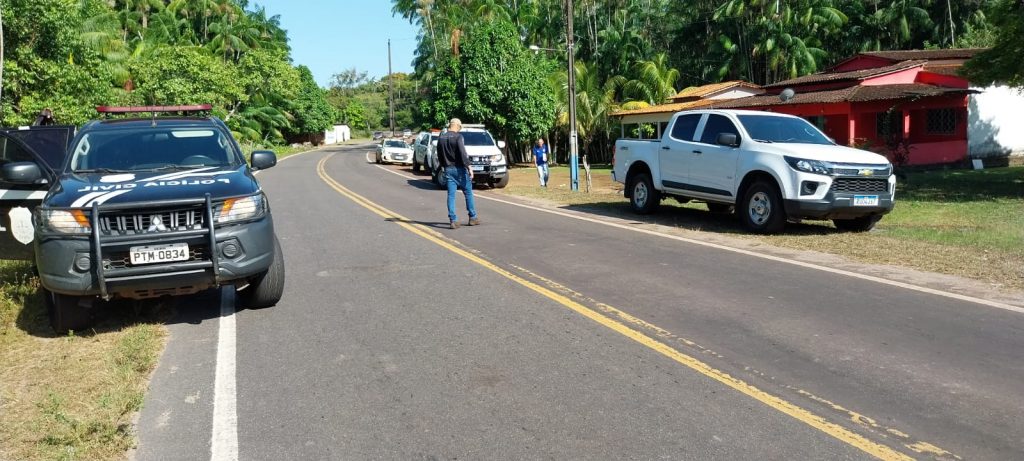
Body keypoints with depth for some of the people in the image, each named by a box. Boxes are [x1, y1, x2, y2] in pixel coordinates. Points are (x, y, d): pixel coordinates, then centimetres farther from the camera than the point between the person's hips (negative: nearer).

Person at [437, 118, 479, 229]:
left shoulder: (441, 138, 8)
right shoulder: (458, 137, -11)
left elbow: (439, 155, 14)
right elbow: (463, 153, -19)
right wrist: (468, 167, -19)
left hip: (448, 169, 5)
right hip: (459, 169, -5)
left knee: (451, 195, 4)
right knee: (468, 193, 8)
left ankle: (453, 220, -2)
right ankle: (473, 218, 13)